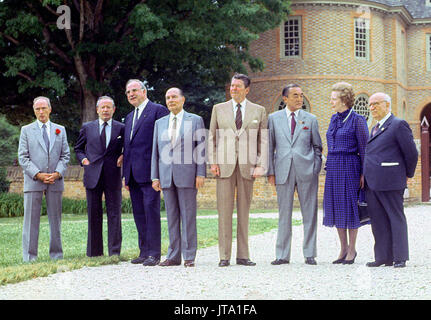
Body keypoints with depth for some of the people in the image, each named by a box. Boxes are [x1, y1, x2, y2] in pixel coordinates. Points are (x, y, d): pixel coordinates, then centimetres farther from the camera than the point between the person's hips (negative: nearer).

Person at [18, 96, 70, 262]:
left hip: (55, 181, 2)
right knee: (31, 220, -3)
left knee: (55, 219, 6)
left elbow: (65, 155, 10)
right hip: (33, 181, -2)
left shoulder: (60, 130, 14)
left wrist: (58, 173, -8)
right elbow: (23, 157, 1)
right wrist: (38, 174, -11)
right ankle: (29, 257, 0)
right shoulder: (26, 130, 8)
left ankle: (56, 255, 12)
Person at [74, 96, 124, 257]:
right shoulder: (87, 128, 11)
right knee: (94, 214, 4)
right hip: (93, 176, 1)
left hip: (113, 177, -1)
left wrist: (123, 156, -3)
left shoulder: (121, 128, 7)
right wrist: (83, 159, 2)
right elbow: (78, 148, 20)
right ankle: (94, 252, 11)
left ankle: (114, 252, 2)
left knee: (114, 214, -2)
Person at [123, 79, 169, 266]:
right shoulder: (129, 117, 23)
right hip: (133, 174, 8)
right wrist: (126, 176, 17)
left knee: (151, 211, -8)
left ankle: (154, 254, -6)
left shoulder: (158, 110, -1)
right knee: (139, 214, 9)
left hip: (149, 171, -8)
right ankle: (144, 252, 15)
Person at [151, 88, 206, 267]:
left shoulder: (195, 121, 4)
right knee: (171, 217, 5)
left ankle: (189, 257, 1)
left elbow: (201, 149, 0)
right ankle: (173, 256, 9)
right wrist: (155, 177, 6)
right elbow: (155, 152, 13)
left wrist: (201, 174, -8)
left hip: (187, 175, -4)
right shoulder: (160, 123, 14)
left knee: (188, 216, -3)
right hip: (166, 176, 4)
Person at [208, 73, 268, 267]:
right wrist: (212, 162, -1)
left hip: (247, 166, 0)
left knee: (244, 211, 4)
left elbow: (263, 140, 6)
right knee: (224, 211, -3)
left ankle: (243, 255, 9)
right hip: (224, 165, 0)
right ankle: (224, 256, 1)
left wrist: (261, 165, -5)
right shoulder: (219, 109, 12)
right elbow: (212, 138, 11)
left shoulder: (259, 111, 10)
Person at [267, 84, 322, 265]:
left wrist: (316, 169, 2)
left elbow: (317, 147, 12)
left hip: (306, 171, 0)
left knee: (309, 214, 2)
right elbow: (270, 146, 8)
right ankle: (282, 255, 9)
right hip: (283, 172, 0)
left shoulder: (310, 119, 8)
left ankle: (309, 254, 10)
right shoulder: (274, 118, 8)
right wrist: (270, 171, 2)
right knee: (284, 214, 4)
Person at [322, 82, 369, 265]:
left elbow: (364, 148, -8)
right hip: (333, 167, 7)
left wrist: (363, 173, -12)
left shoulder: (357, 120, -7)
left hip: (349, 167, -7)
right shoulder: (334, 119, 13)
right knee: (335, 206, 7)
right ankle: (343, 248, 17)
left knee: (349, 206, -3)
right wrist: (328, 167, 16)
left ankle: (352, 250, 7)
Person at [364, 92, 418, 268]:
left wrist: (408, 175, 4)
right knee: (377, 219, 7)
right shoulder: (375, 128, 20)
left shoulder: (398, 125, -6)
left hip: (389, 181, -8)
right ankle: (383, 257, 12)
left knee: (396, 217, -2)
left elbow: (411, 153, -6)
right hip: (372, 182, 8)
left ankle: (400, 257, 2)